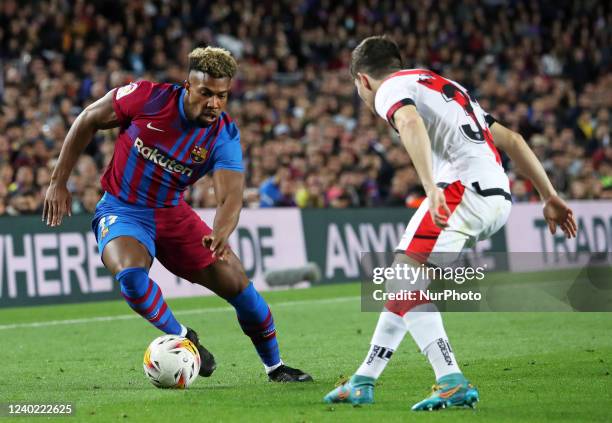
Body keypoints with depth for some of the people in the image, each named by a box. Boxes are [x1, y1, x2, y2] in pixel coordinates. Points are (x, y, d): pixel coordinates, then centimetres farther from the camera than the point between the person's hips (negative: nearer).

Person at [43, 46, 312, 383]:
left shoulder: (224, 135, -15)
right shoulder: (147, 98, -20)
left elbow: (230, 197, -27)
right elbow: (87, 122, -5)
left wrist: (220, 234, -50)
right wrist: (58, 183, -5)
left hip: (172, 213, 3)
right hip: (121, 211, -3)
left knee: (236, 282, -3)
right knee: (131, 276, -34)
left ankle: (274, 366, 20)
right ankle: (183, 338, -8)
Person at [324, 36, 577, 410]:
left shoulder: (390, 89, 5)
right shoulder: (449, 87, 32)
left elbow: (411, 124, -20)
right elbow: (511, 140, 29)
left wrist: (432, 190, -32)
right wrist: (550, 197, 30)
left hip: (463, 188, -9)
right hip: (499, 198, 9)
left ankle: (453, 382, -19)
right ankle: (364, 380, 20)